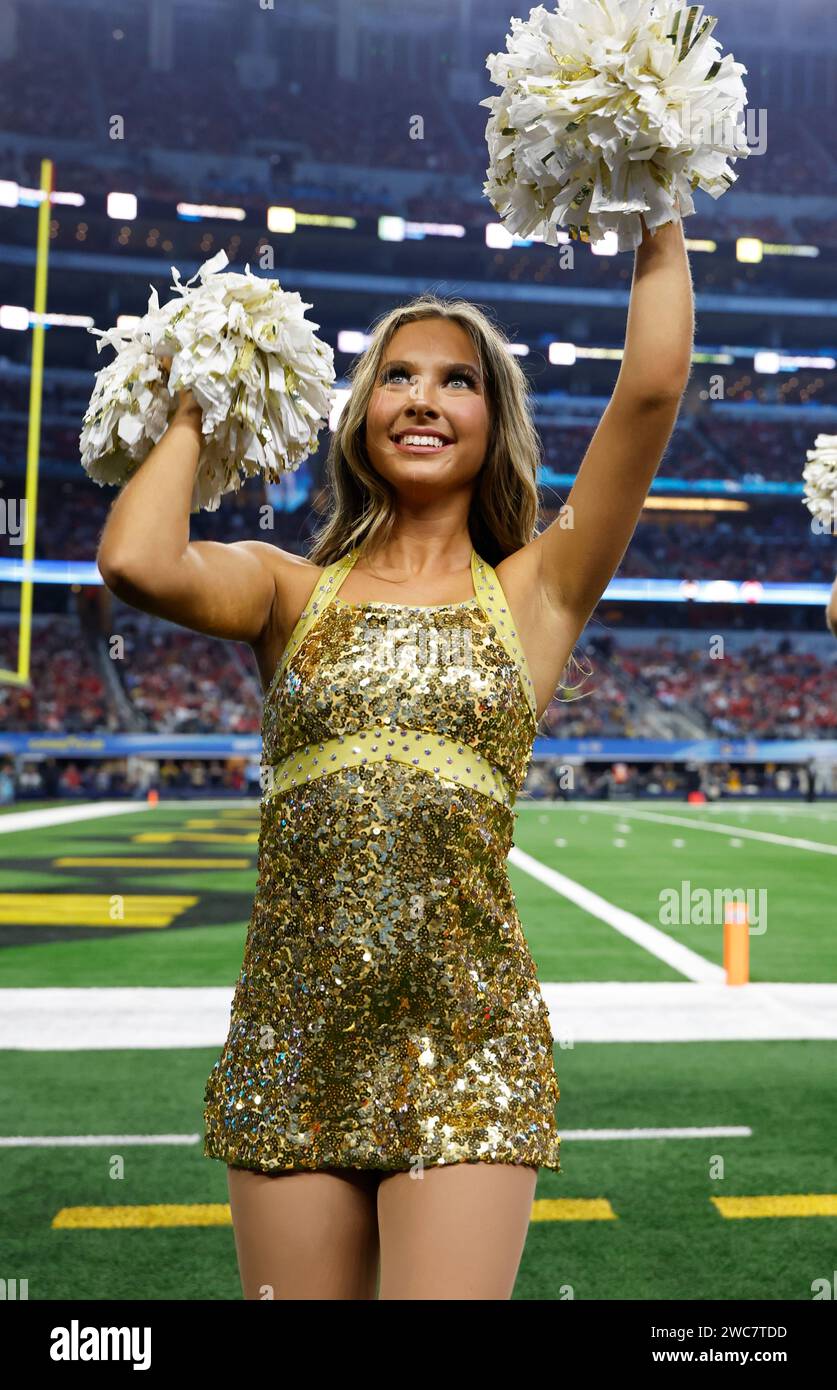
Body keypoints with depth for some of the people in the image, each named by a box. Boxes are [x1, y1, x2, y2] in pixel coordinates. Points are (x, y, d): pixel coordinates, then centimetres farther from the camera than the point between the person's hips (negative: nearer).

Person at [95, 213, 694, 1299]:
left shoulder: (536, 591, 8)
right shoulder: (291, 589, 9)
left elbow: (652, 388, -2)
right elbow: (135, 562, -11)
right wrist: (191, 421, 6)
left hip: (468, 1036, -1)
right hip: (291, 1035, 2)